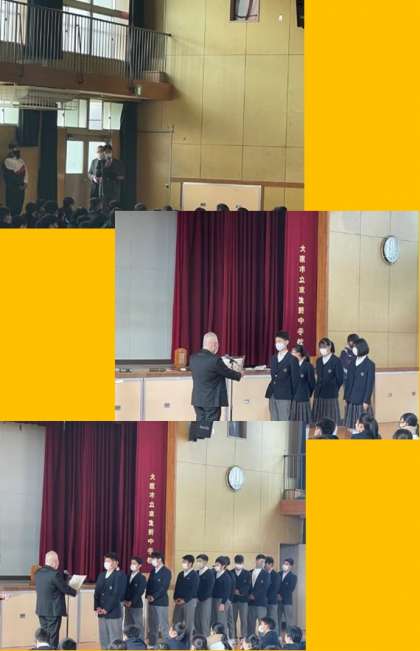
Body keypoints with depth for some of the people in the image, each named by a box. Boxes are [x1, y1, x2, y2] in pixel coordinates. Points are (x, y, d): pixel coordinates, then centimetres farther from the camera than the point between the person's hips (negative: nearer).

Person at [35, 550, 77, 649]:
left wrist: (63, 575, 12)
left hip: (41, 610, 7)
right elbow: (65, 589, -12)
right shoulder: (55, 574, -19)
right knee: (53, 638, -1)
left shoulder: (39, 573, 4)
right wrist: (75, 592, 8)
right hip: (54, 611, -7)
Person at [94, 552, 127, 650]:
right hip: (101, 612, 7)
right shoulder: (102, 575, 15)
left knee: (115, 641, -5)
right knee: (103, 639, 8)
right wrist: (97, 607, -5)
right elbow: (97, 592, 10)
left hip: (114, 612, -7)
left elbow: (117, 594, -13)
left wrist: (107, 609, -16)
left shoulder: (120, 575, -6)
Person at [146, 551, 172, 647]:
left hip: (161, 601, -7)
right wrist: (148, 595, -3)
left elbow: (164, 587, -14)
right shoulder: (153, 571, 14)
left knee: (163, 625, -4)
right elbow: (149, 584, 14)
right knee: (152, 625, 8)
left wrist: (154, 597, -18)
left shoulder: (166, 572, -8)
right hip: (151, 602, 7)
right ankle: (152, 644, 14)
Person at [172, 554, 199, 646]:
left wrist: (184, 600, -16)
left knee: (188, 623, -3)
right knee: (176, 622, 4)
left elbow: (194, 589, -13)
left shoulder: (194, 575, -7)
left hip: (190, 601, -7)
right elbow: (177, 587, 15)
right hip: (179, 601, 7)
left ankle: (188, 644, 1)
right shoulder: (180, 574, 14)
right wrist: (176, 598, -1)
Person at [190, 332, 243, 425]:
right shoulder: (215, 360, -19)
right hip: (212, 401, -7)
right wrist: (239, 374, 16)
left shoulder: (193, 358, 1)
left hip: (197, 400, 7)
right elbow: (228, 373, -6)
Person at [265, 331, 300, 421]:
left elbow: (295, 380, -5)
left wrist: (293, 399, -6)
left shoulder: (292, 360, -6)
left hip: (284, 397, -6)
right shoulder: (273, 358, 15)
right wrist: (271, 392, 11)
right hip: (272, 396, 6)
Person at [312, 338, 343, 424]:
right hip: (318, 395, 6)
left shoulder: (336, 361, -7)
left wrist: (333, 390, 4)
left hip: (331, 396, -6)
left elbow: (340, 379, -4)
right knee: (318, 421, 3)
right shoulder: (319, 361, 12)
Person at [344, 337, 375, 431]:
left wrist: (366, 401, -13)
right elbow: (348, 381, 12)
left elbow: (370, 384, -9)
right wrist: (346, 398, 8)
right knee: (351, 426, 6)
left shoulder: (369, 364, -8)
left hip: (362, 402, -6)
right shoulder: (353, 363, 8)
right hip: (351, 401, 6)